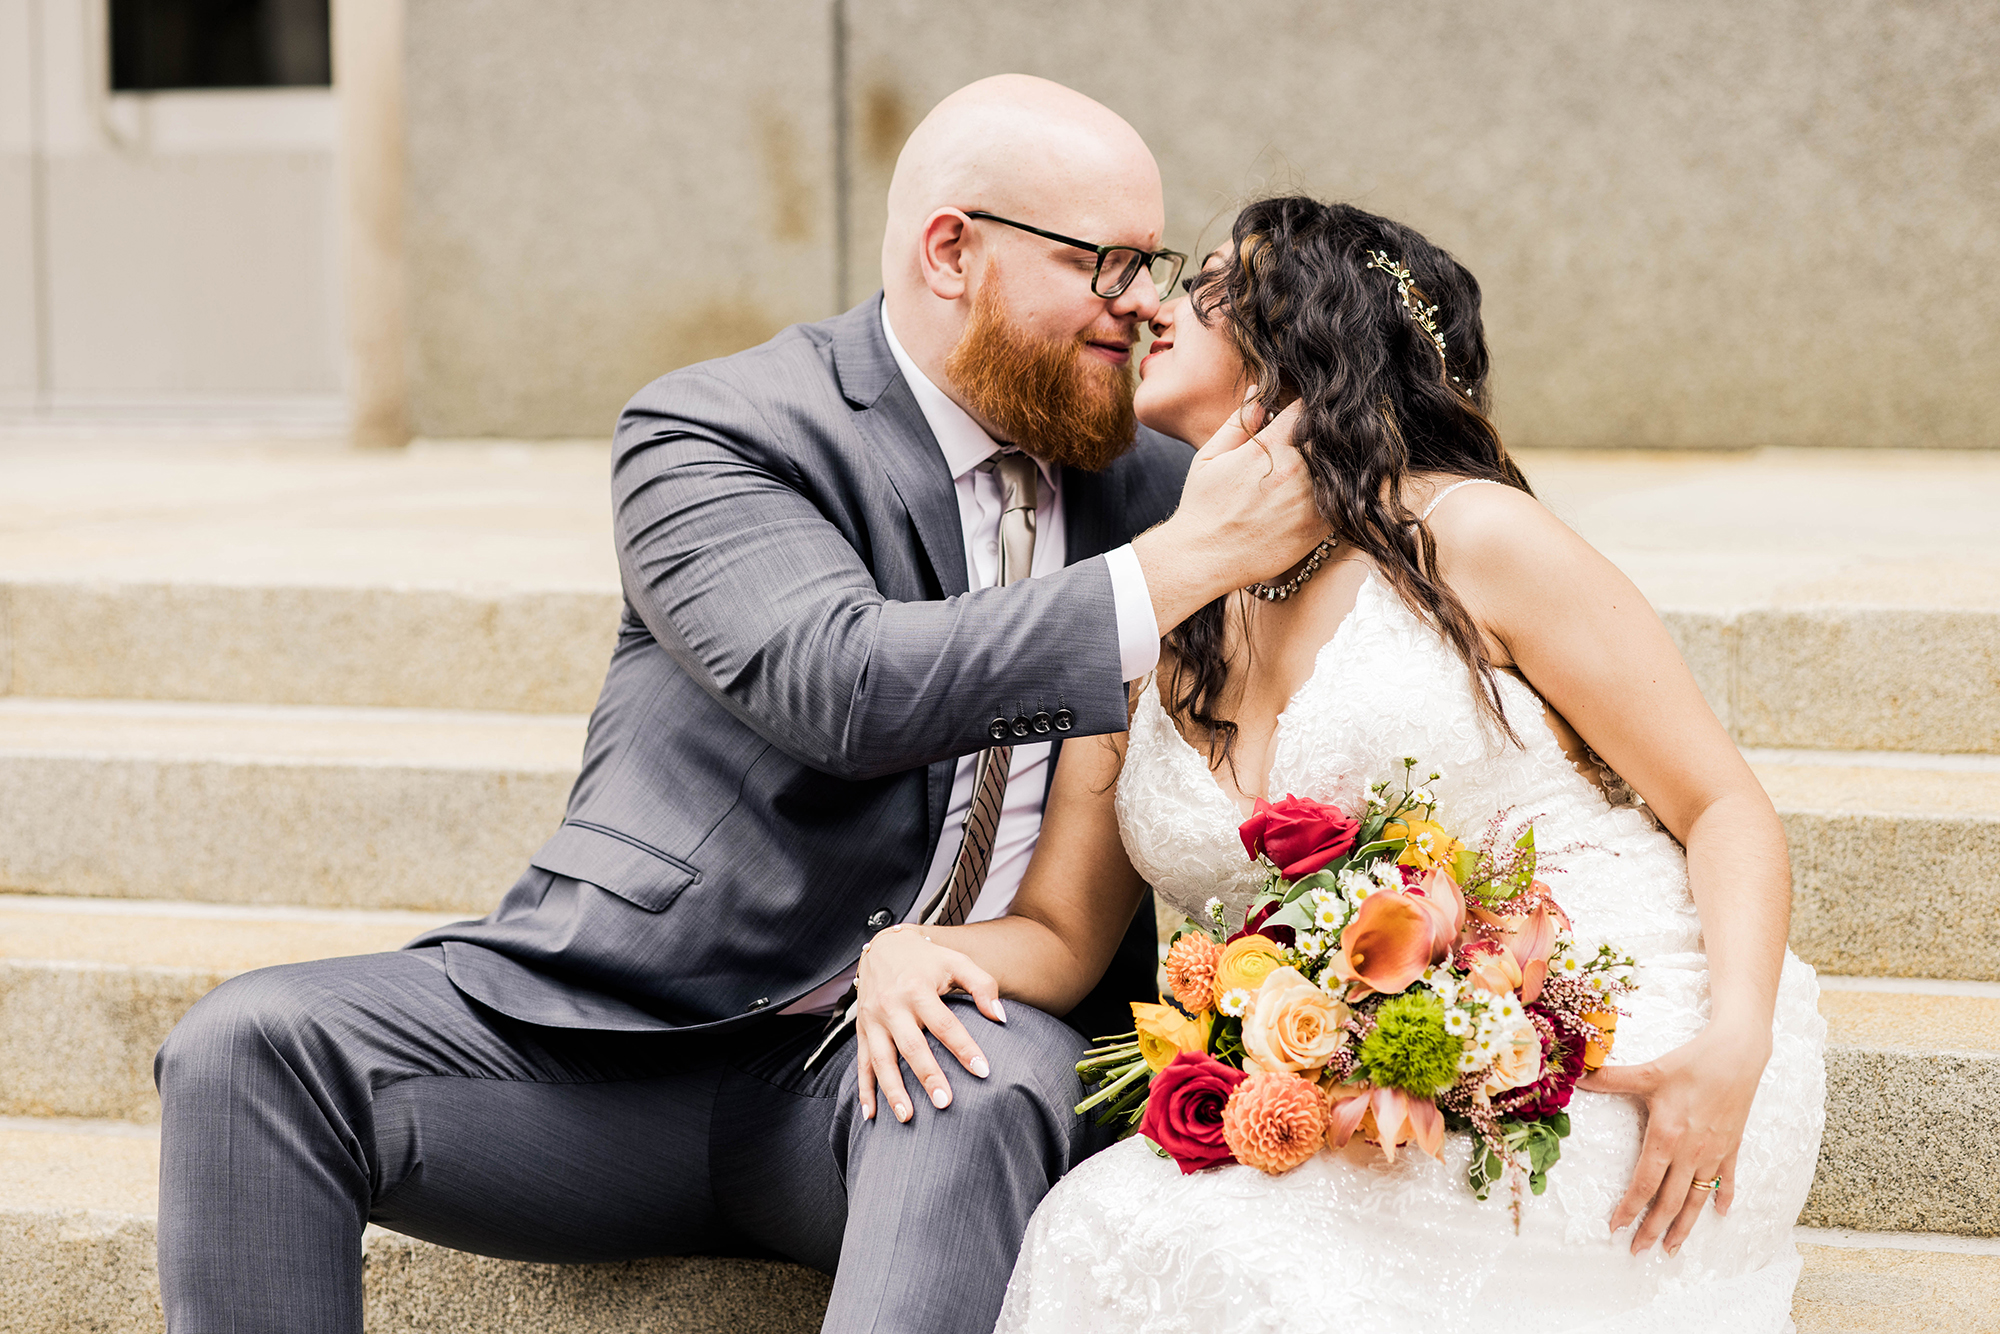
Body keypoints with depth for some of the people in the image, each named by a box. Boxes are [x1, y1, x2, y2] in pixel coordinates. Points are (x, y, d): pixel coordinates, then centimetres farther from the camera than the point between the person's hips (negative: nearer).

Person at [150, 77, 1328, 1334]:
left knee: (991, 1080, -36)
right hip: (634, 1039, -1)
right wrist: (1182, 563, -20)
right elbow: (839, 681, -23)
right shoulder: (716, 432, -4)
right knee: (251, 1046, -22)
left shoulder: (1130, 469, 12)